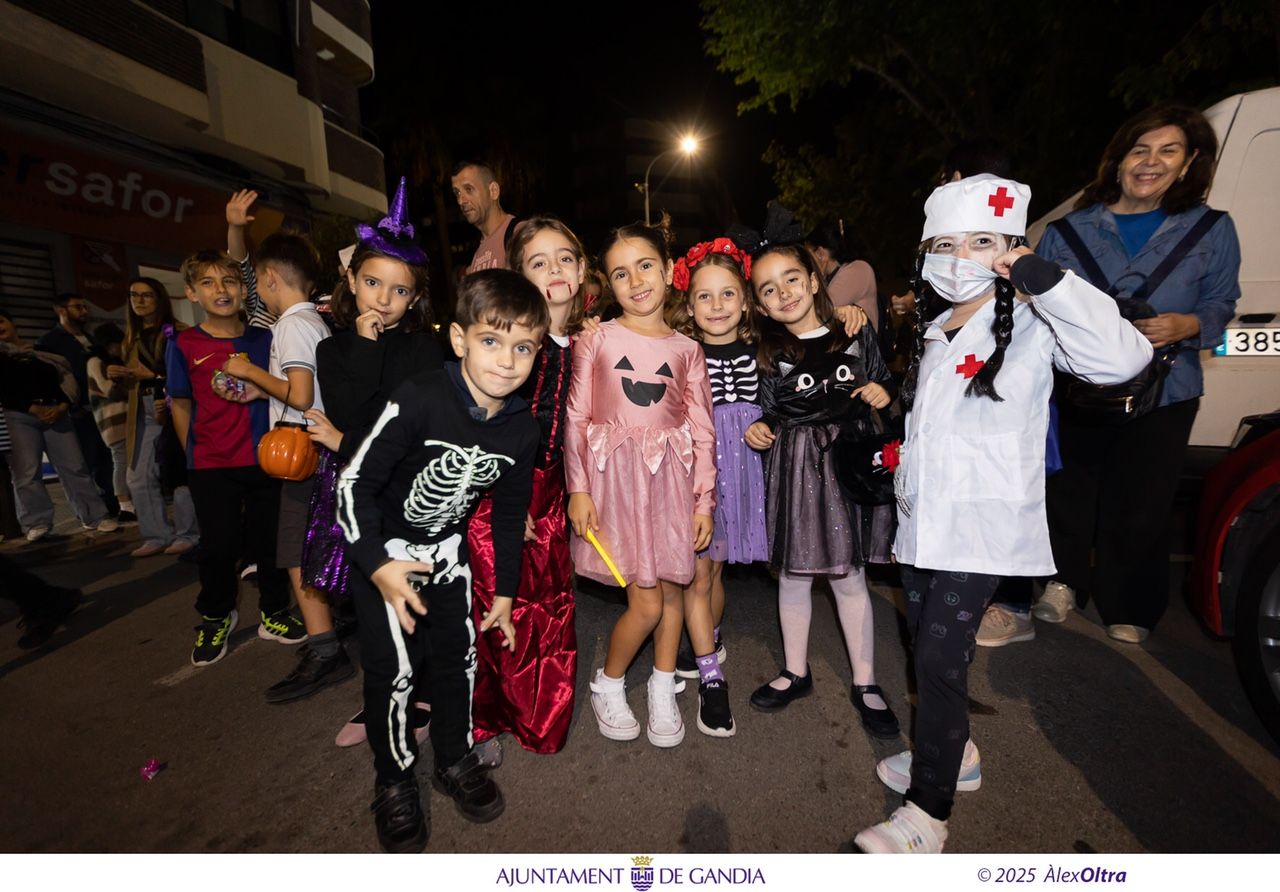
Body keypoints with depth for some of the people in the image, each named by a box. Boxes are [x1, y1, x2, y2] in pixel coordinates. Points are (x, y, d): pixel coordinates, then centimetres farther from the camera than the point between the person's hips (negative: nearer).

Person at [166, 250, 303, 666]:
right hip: (211, 466, -1)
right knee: (218, 546, 6)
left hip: (264, 460, 1)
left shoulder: (264, 339, 2)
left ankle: (273, 614, 25)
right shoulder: (183, 345, 0)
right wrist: (196, 455, 4)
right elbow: (181, 405, 6)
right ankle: (215, 618, 29)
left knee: (270, 541, 7)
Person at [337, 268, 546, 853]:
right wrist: (378, 565, -24)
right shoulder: (419, 400, -29)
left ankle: (456, 760, 34)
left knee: (459, 653, 10)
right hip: (382, 546, -4)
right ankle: (394, 781, 26)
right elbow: (354, 484, -21)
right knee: (395, 666, -1)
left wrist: (505, 590, 5)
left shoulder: (521, 428, -13)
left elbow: (510, 511, 0)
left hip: (448, 547, 4)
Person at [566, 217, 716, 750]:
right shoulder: (595, 340, 1)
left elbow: (703, 431, 6)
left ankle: (663, 691, 34)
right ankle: (607, 684, 27)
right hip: (614, 473, -2)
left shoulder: (687, 350, 7)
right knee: (646, 603, -2)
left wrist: (704, 501, 3)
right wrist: (578, 488, -6)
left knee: (672, 590, 10)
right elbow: (576, 418, -1)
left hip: (670, 475, 3)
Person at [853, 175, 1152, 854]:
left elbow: (1122, 358, -26)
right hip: (921, 518, 7)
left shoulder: (1031, 325, -7)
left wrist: (1044, 280, -23)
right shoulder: (930, 333, 13)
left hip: (982, 524, -7)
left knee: (941, 658, -6)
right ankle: (953, 754, 39)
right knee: (925, 647, 16)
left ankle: (929, 811, 11)